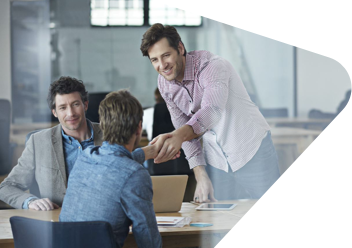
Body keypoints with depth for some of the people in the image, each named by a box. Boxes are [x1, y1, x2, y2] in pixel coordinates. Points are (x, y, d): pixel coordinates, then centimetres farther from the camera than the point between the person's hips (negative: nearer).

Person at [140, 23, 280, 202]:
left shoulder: (211, 66, -24)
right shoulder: (164, 83, -3)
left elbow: (212, 110, -42)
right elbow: (185, 128, 3)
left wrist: (179, 136, -60)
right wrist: (200, 176, -5)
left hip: (251, 149, -5)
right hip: (215, 159, 5)